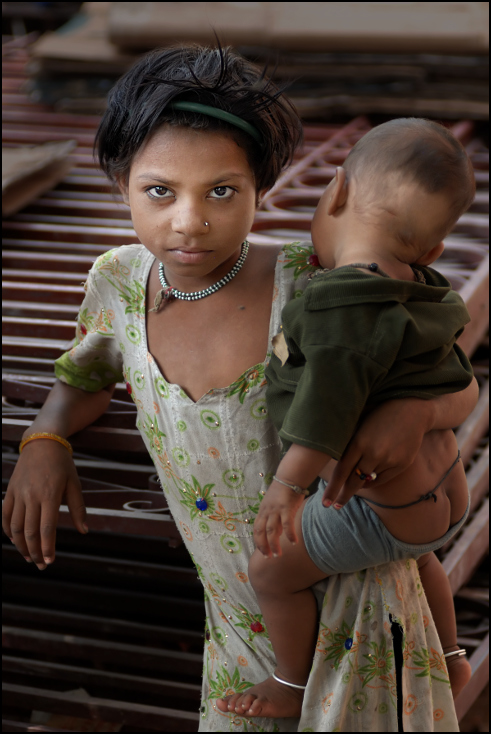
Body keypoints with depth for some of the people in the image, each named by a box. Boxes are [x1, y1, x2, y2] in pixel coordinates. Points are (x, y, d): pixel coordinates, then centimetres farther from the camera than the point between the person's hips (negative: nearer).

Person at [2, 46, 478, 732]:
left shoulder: (309, 283, -22)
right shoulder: (123, 282, -10)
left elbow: (461, 387, -10)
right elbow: (85, 380, 13)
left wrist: (413, 411, -33)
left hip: (355, 601, -4)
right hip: (246, 628, 4)